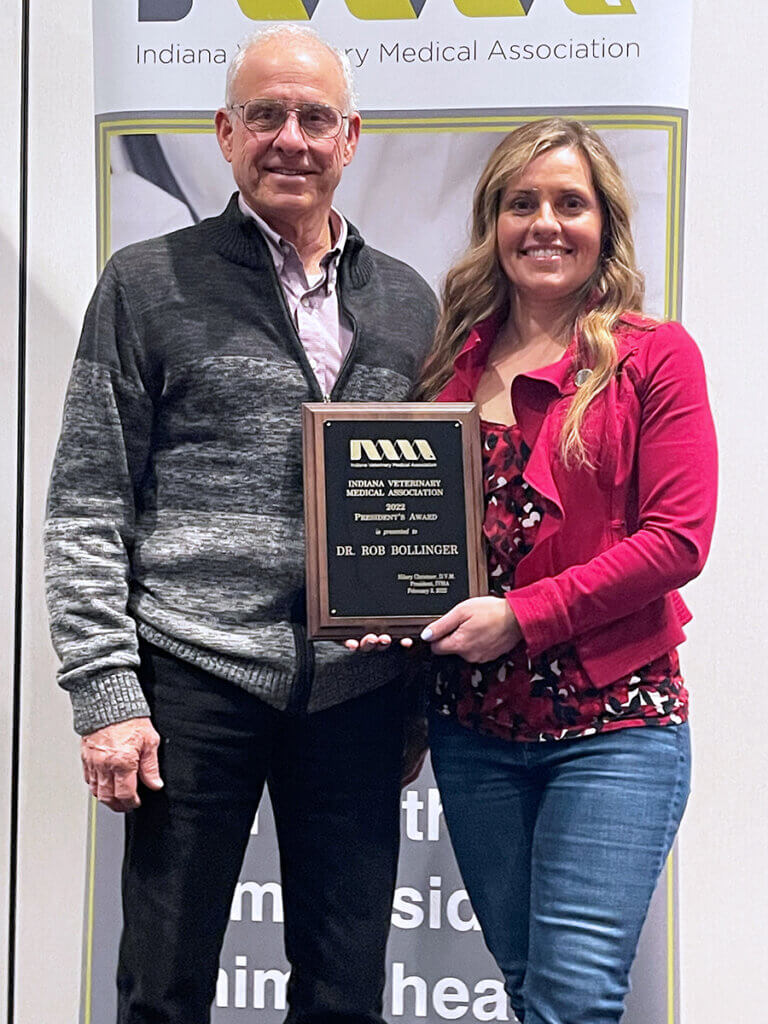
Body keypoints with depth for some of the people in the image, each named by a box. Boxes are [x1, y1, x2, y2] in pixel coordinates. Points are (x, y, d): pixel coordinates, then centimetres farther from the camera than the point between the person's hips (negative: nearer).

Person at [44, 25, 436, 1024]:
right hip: (195, 683, -3)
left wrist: (424, 690, 10)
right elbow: (86, 506, -2)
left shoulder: (407, 302, 12)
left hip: (356, 691, 3)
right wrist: (105, 695, -9)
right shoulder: (149, 284, 2)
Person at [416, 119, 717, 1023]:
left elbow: (678, 538, -10)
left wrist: (522, 616, -15)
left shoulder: (655, 356, -2)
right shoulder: (458, 357, 10)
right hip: (473, 724, 5)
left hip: (612, 721, -4)